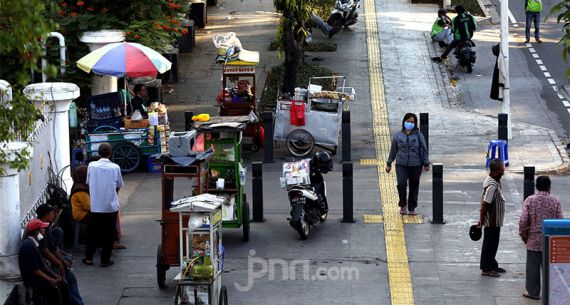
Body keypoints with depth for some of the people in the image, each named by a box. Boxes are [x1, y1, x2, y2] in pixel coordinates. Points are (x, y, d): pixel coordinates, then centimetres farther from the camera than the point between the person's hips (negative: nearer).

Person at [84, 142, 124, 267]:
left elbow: (88, 183, 5)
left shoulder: (91, 166, -6)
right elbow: (119, 186, 4)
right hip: (111, 206, -1)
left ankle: (88, 257, 16)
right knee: (109, 234, 8)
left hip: (95, 206, 1)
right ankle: (105, 259, 11)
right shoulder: (115, 168, -8)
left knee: (92, 232, 14)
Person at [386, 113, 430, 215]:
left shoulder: (418, 135, 1)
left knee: (414, 187, 6)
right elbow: (393, 150, 12)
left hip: (415, 165, 0)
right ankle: (403, 204, 6)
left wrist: (426, 164, 2)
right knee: (401, 184, -16)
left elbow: (424, 150, 4)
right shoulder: (398, 135, 5)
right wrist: (389, 164, 13)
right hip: (401, 165, 0)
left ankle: (412, 208, 20)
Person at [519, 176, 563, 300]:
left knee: (533, 266, 7)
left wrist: (523, 235, 3)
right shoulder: (555, 201, -5)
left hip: (533, 240, -1)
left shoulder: (530, 200, -8)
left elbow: (523, 221, -11)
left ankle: (533, 292, 12)